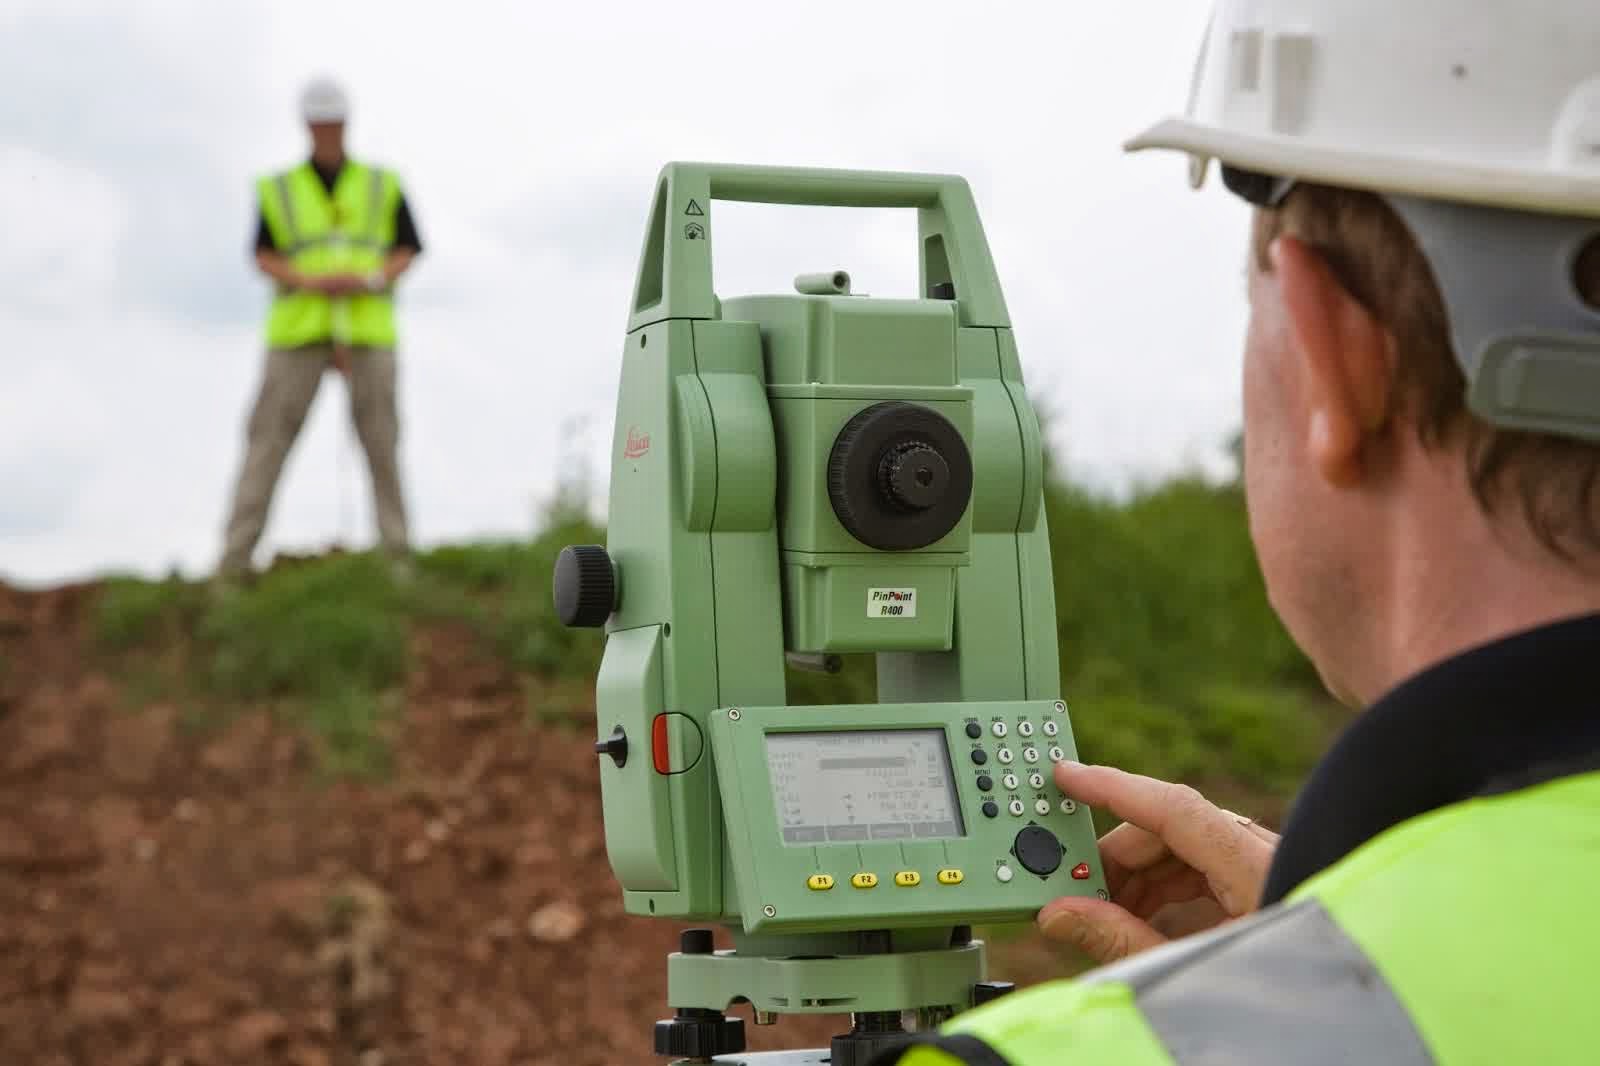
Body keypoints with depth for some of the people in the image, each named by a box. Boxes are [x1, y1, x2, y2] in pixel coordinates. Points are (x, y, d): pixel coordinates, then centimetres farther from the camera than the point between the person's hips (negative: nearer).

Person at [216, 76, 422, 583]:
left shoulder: (382, 186, 9)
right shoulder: (279, 190, 9)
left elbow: (407, 253, 6)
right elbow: (263, 257, 4)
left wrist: (365, 281, -14)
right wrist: (312, 282, -15)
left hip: (367, 328, 0)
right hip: (298, 330, 0)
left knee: (380, 440, -4)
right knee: (268, 439, -5)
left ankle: (397, 554, 2)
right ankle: (234, 560, -5)